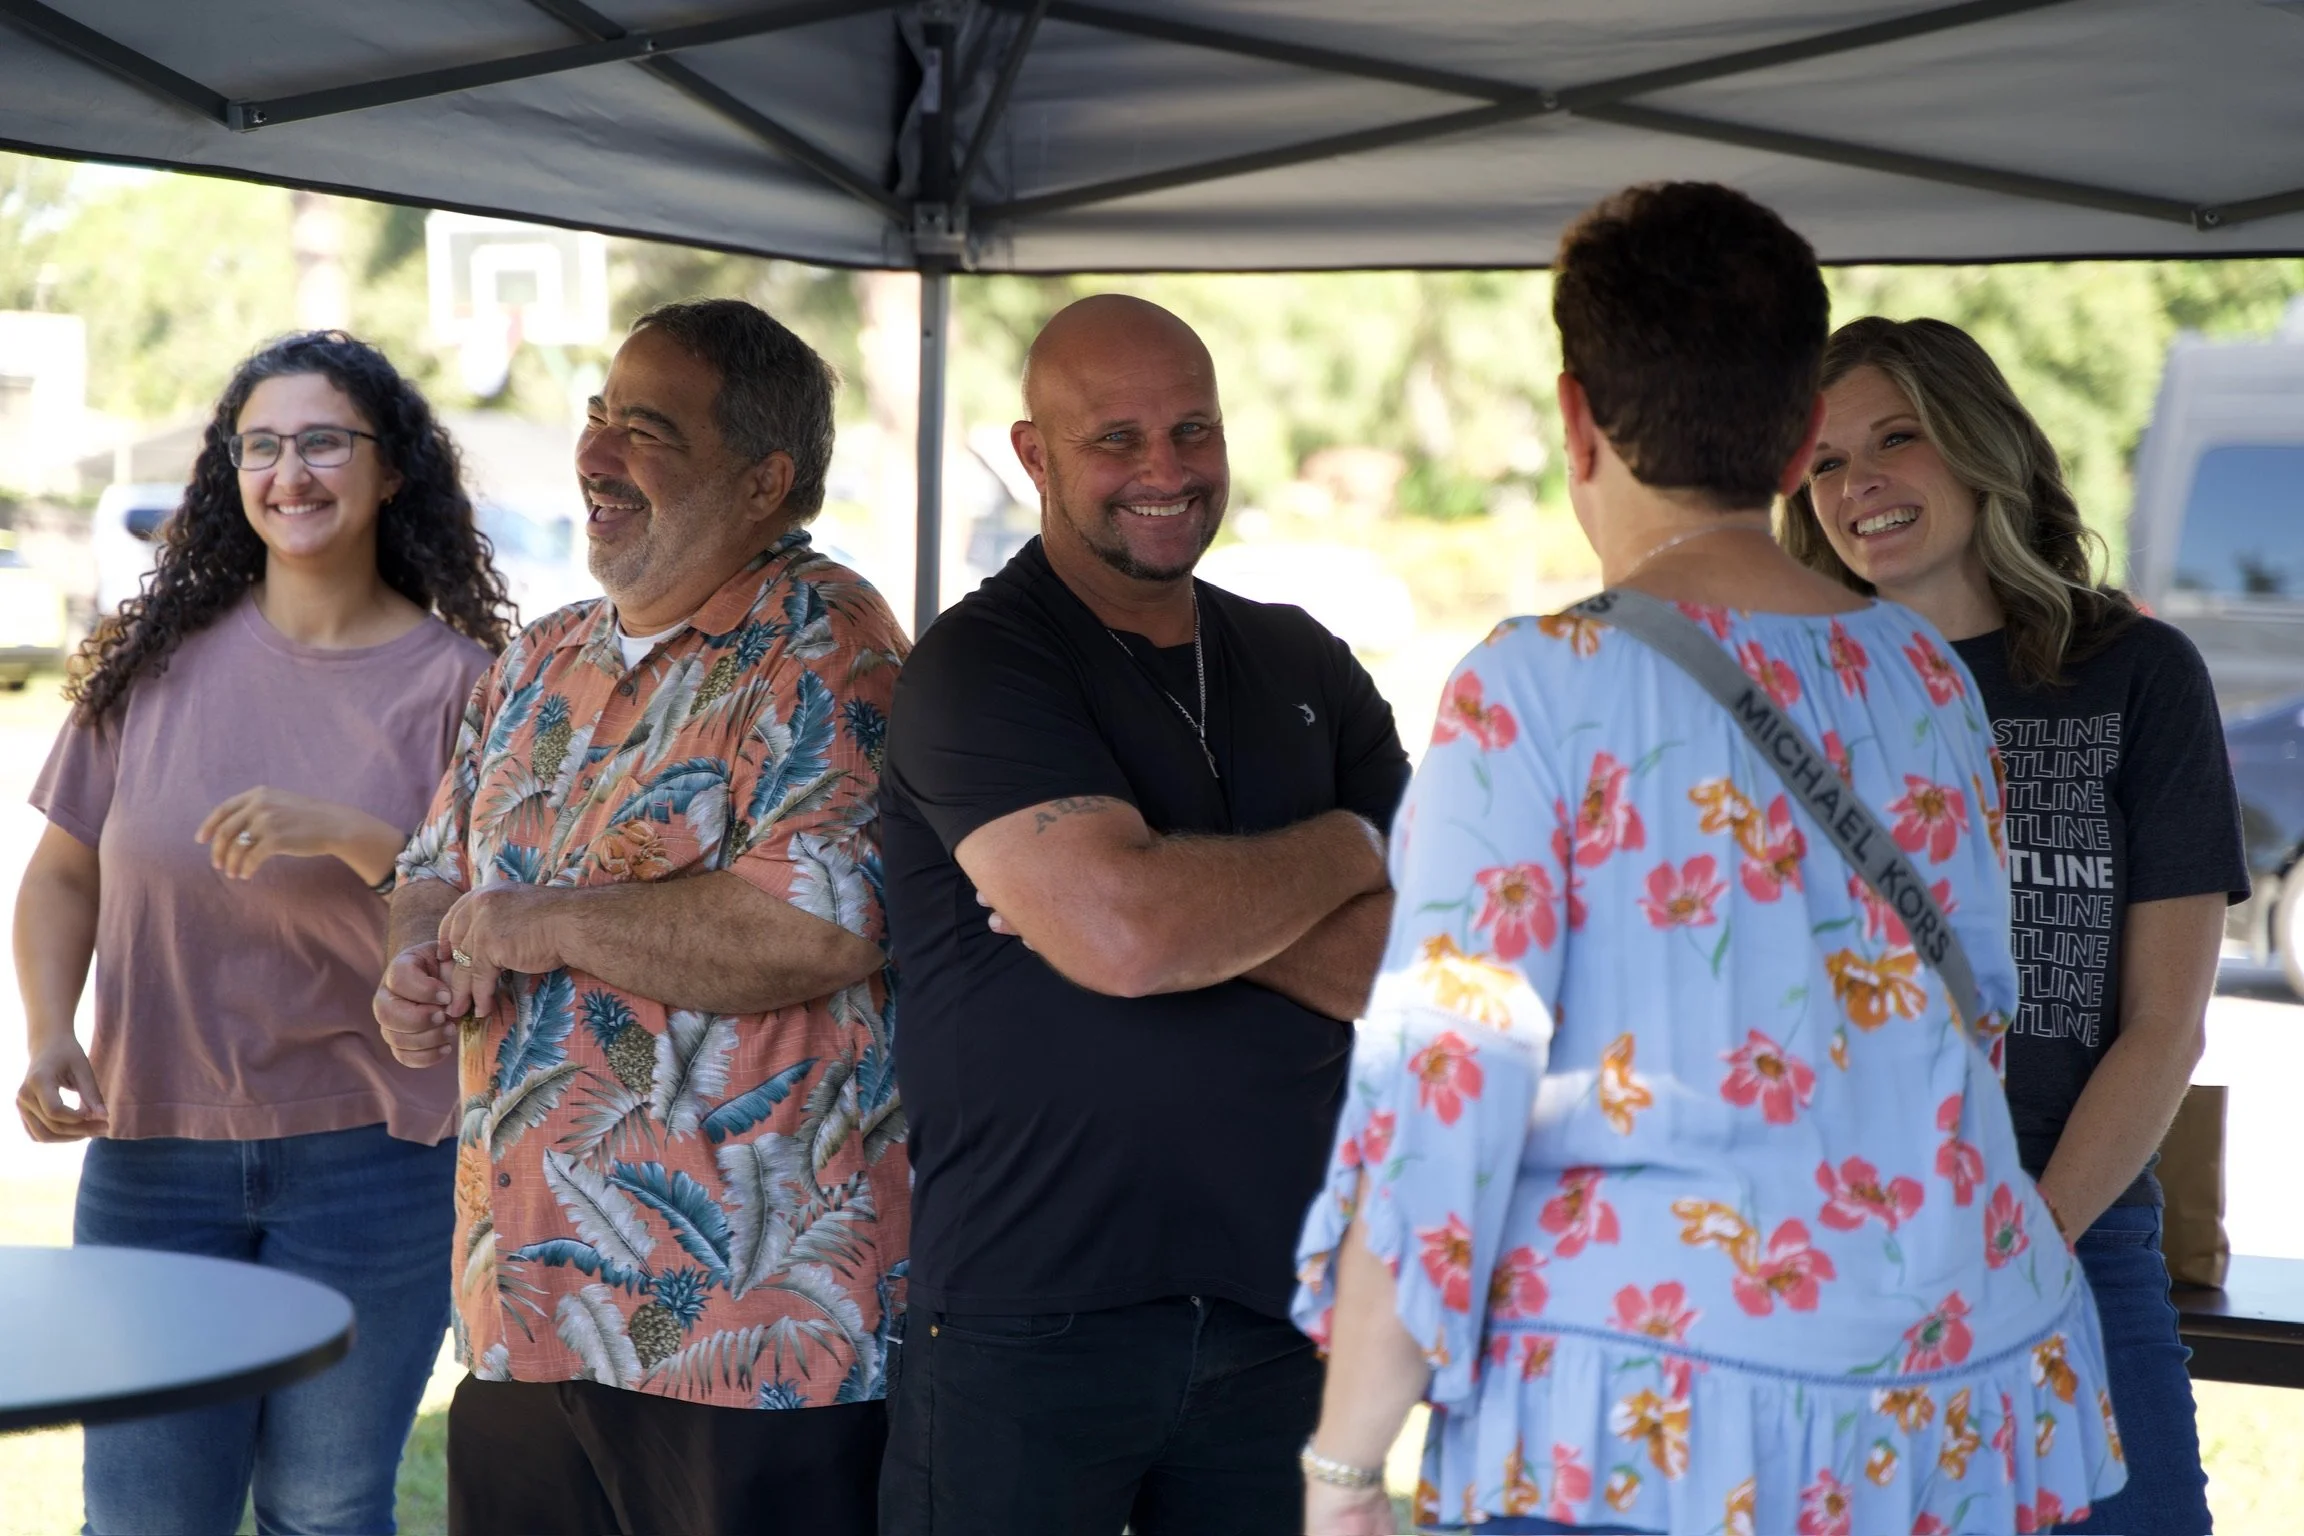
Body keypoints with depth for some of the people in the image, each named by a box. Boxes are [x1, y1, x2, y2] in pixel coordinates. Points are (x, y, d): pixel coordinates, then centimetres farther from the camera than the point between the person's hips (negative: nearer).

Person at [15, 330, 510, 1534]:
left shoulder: (456, 682, -3)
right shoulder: (158, 658, 3)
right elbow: (64, 873, 9)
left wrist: (354, 836, -23)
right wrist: (50, 1036, -7)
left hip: (370, 1163, -2)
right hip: (147, 1148, 2)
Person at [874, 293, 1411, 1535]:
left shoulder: (1303, 668, 10)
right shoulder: (978, 670, -7)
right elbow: (1123, 937, -22)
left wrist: (1189, 911, -14)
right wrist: (1339, 852, -5)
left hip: (1276, 1315, 5)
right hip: (1022, 1326, -4)